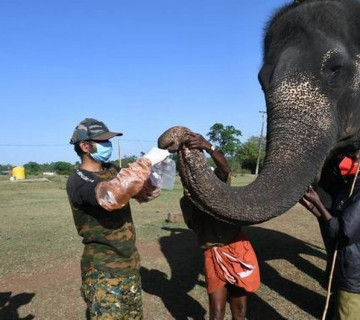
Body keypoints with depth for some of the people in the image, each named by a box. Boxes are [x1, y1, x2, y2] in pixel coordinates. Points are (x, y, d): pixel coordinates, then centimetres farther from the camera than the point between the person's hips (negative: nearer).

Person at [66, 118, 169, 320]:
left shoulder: (112, 170, 7)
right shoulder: (78, 181, -18)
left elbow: (144, 193, 10)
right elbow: (110, 196, -38)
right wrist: (146, 162, -33)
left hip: (130, 265, 8)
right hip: (103, 272, -7)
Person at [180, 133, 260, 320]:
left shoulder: (217, 182, 2)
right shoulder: (187, 200, 3)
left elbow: (225, 168, -21)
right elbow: (196, 225, -12)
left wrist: (209, 147, -42)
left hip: (238, 249, 1)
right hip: (214, 255, 0)